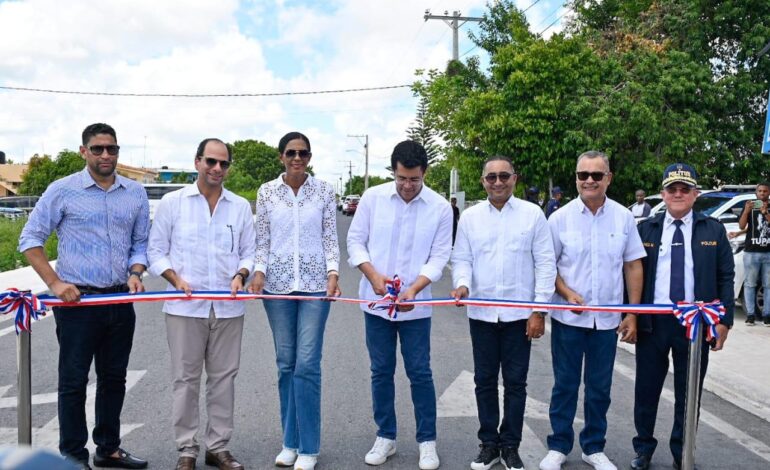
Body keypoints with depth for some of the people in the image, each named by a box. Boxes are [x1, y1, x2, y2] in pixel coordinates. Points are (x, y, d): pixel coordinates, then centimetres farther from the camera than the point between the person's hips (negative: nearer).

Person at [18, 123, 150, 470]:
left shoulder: (135, 193, 7)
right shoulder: (62, 190, -4)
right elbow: (30, 238, -2)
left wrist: (135, 273, -5)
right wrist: (54, 283, -10)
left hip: (120, 301, 4)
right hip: (77, 301, -4)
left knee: (114, 378, 14)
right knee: (73, 380, 3)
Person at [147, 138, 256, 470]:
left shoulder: (241, 206, 8)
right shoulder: (172, 202, 2)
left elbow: (249, 252, 10)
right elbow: (156, 250, 3)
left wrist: (240, 275, -10)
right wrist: (175, 279, -12)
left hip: (228, 306, 2)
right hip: (185, 305, -2)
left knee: (223, 377, 9)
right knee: (185, 378, 4)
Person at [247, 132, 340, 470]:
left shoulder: (323, 190, 3)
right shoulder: (267, 192, 5)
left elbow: (330, 237, 3)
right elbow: (262, 240, 6)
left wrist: (333, 273, -10)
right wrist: (259, 271, -9)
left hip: (314, 283, -1)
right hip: (278, 284, 2)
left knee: (307, 364, -5)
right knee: (286, 364, 8)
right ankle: (290, 442, 20)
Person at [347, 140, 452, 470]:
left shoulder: (440, 207, -6)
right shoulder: (372, 197, -3)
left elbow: (439, 257, -6)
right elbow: (355, 240, 1)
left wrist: (413, 289, -20)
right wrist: (373, 274, -15)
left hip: (416, 305, -1)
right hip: (376, 302, 2)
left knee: (420, 373, 4)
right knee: (381, 371, 11)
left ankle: (427, 441, 18)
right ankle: (385, 437, 25)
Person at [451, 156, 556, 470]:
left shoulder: (532, 214, -1)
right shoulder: (470, 217, 5)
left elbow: (545, 264, -1)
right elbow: (461, 259, 6)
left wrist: (539, 309, -6)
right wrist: (462, 283, -16)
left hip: (519, 314, -2)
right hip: (481, 313, 2)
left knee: (515, 383, 6)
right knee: (484, 381, 10)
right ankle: (489, 443, 24)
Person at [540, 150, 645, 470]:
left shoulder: (623, 217, 1)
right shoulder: (561, 218, -3)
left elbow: (633, 266, 4)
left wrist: (632, 314, 1)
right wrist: (567, 293, -14)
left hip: (607, 320, 1)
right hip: (568, 318, -1)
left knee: (599, 387, 11)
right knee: (565, 384, 8)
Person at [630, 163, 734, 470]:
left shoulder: (713, 230, 4)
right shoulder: (645, 229, 4)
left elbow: (725, 278, 3)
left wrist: (724, 319, -4)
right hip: (652, 322, 0)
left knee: (689, 393, 10)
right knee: (646, 390, 9)